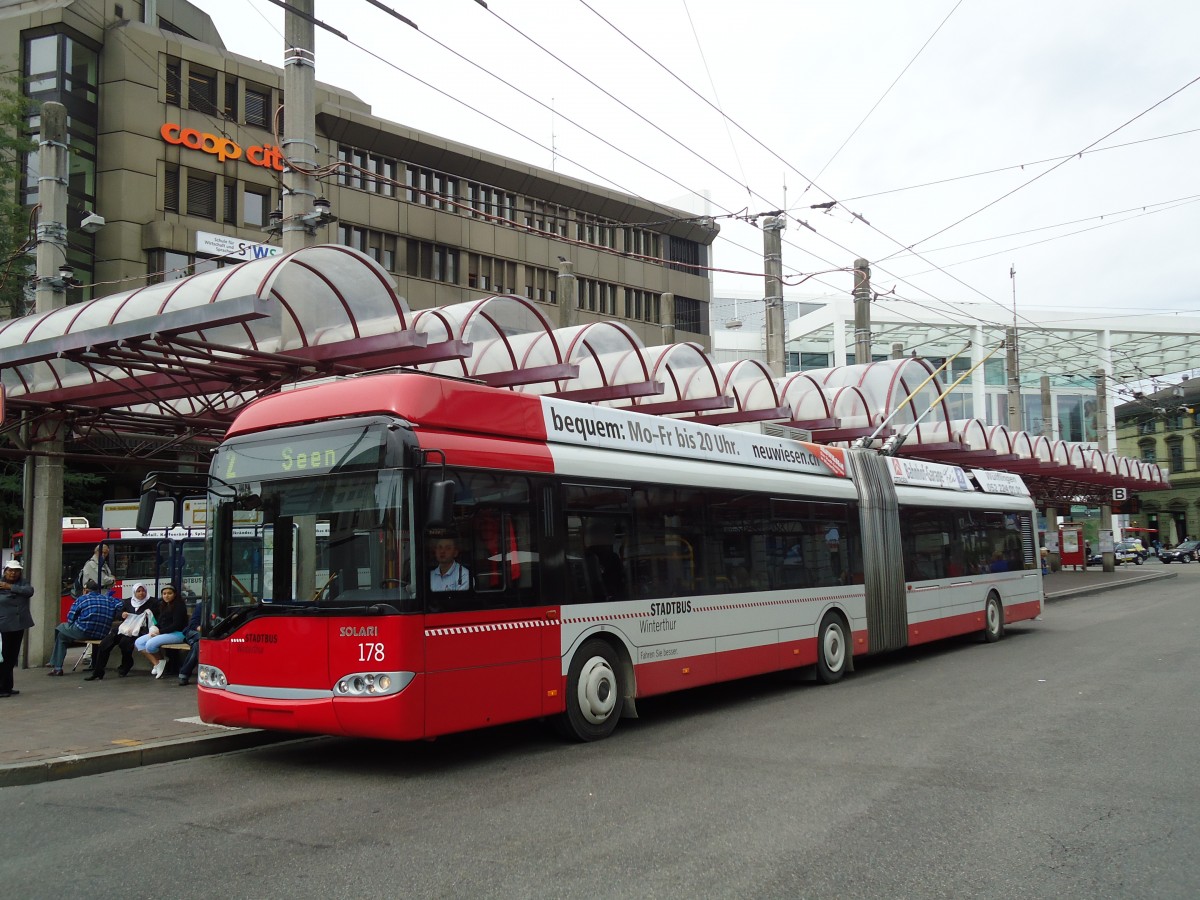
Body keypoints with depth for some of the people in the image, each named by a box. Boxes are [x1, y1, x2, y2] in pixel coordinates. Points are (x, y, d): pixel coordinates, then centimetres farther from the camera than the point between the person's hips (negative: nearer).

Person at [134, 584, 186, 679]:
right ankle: (157, 663, -9)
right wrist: (154, 628, -5)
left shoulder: (179, 606, -9)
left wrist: (160, 631, -16)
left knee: (150, 644, -27)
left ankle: (160, 661, 2)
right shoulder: (163, 605, 17)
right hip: (162, 632, 9)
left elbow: (176, 625, -16)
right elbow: (159, 621, 18)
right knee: (138, 642, -4)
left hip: (177, 633, -9)